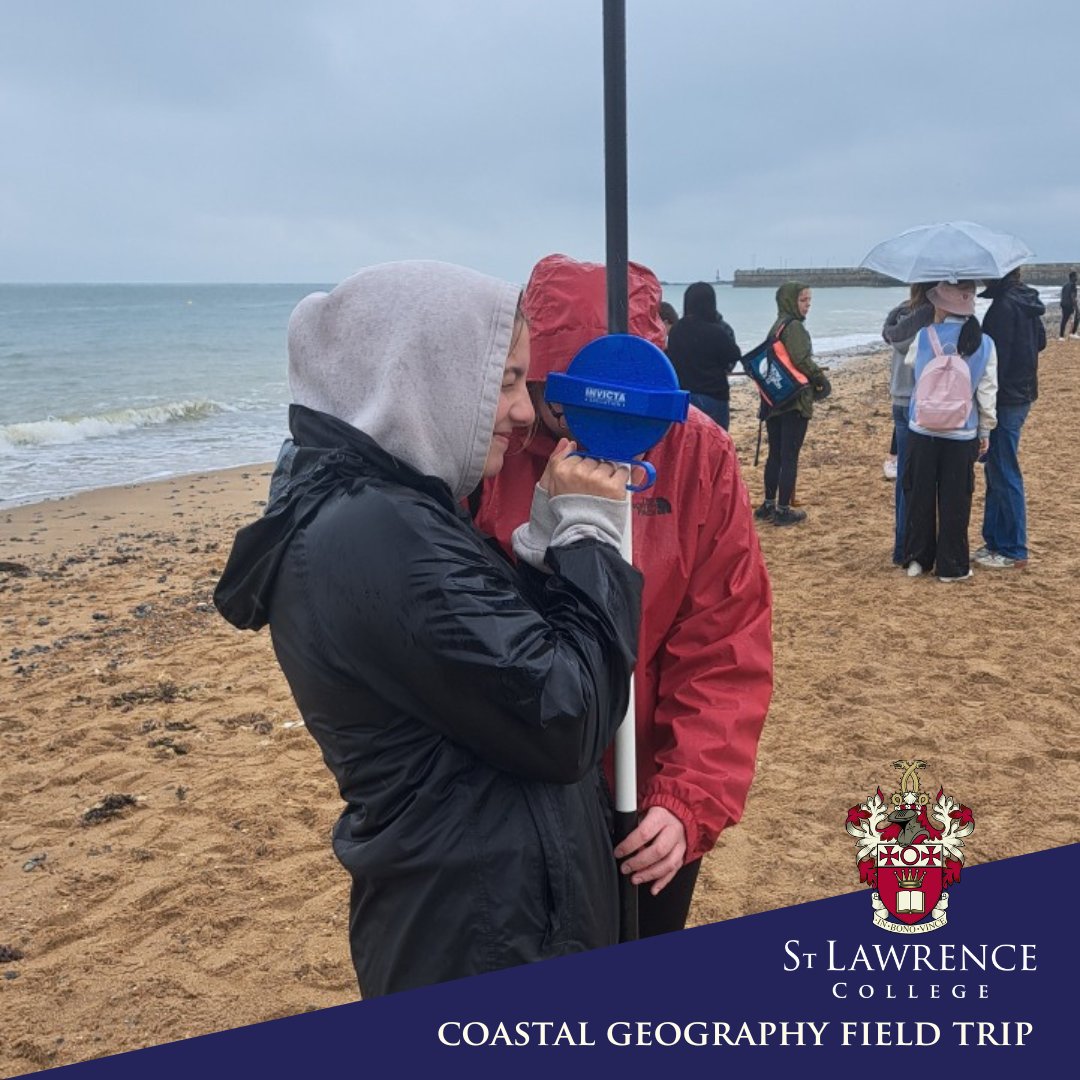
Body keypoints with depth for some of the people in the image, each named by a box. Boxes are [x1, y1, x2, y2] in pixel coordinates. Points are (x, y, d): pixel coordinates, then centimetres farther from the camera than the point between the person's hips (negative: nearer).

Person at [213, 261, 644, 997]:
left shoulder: (375, 512, 5)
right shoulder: (377, 536, -26)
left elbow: (518, 648, 9)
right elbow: (562, 722, -23)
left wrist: (564, 529, -2)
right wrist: (588, 533, -13)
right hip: (478, 945, -9)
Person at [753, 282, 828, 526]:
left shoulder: (777, 326, 14)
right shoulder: (794, 327, -13)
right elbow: (802, 360, -21)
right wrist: (821, 378, -5)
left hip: (774, 400, 8)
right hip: (795, 401, -8)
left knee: (775, 455, 14)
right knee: (790, 457, -3)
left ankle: (769, 505, 20)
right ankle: (783, 510, 1)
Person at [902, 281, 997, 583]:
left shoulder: (923, 337, -7)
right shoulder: (984, 344, -5)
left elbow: (909, 363, 13)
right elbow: (987, 392, -1)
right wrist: (985, 432, 8)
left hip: (921, 432, 0)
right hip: (962, 435, 0)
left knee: (919, 495, 12)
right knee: (955, 500, 7)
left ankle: (917, 558, 21)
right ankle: (951, 566, 14)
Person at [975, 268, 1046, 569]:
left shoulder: (1004, 306, -19)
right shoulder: (1028, 303, 10)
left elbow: (996, 359, -21)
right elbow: (1040, 342, 24)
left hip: (1005, 400, -10)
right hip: (1023, 395, 10)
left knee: (1004, 477, -3)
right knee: (996, 474, 16)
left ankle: (1013, 551, 4)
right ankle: (994, 540, 24)